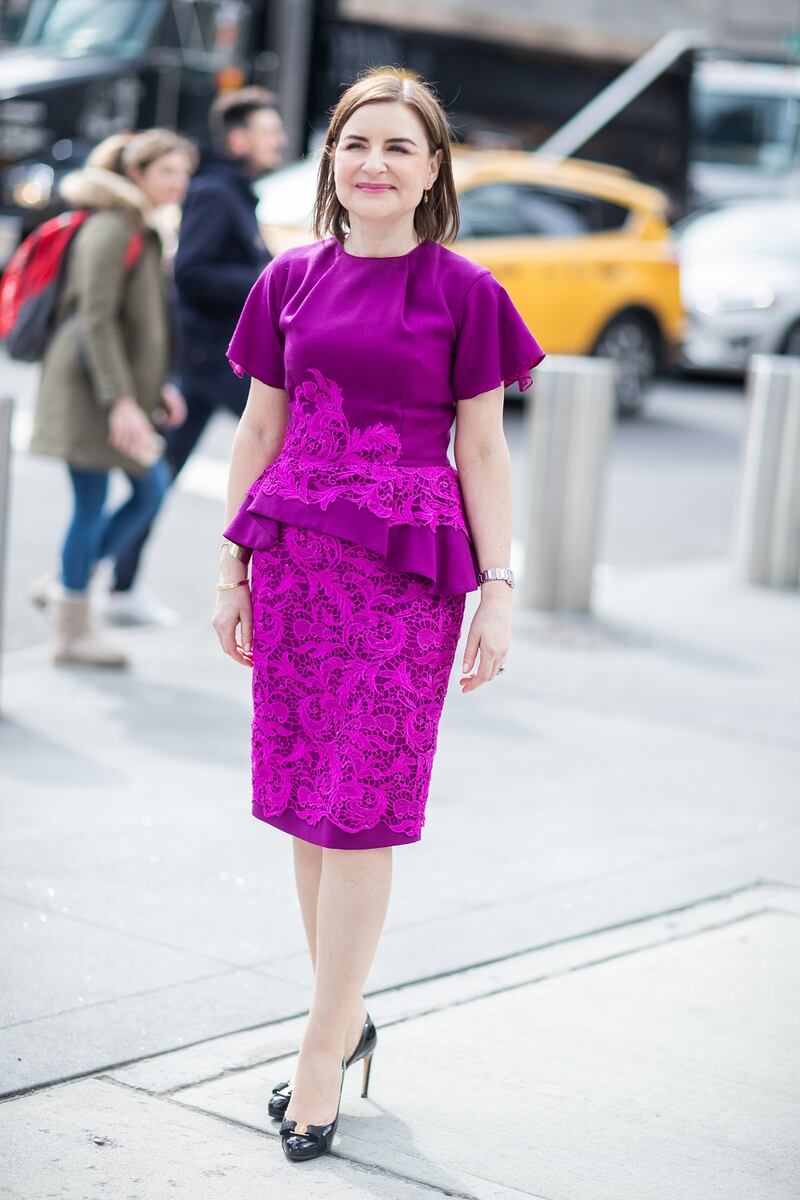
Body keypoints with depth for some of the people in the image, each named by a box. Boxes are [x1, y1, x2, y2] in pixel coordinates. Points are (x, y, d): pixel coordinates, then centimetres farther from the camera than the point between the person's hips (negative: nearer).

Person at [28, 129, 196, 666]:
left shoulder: (147, 233, 15)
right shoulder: (110, 231, -15)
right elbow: (98, 320, -21)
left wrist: (162, 385, 17)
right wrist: (120, 401, -25)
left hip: (126, 386, 10)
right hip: (90, 384, -10)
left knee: (153, 488, 10)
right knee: (92, 505, -4)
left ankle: (67, 583, 22)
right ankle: (73, 630, 7)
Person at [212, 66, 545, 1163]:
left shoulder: (462, 293, -1)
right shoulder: (291, 281, 8)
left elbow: (482, 452, 0)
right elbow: (260, 432, 12)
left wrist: (498, 594, -4)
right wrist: (234, 572, 12)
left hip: (408, 567, -4)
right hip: (297, 556, 4)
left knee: (362, 811, -3)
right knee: (305, 800, 8)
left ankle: (323, 1051, 5)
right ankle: (347, 1018, 23)